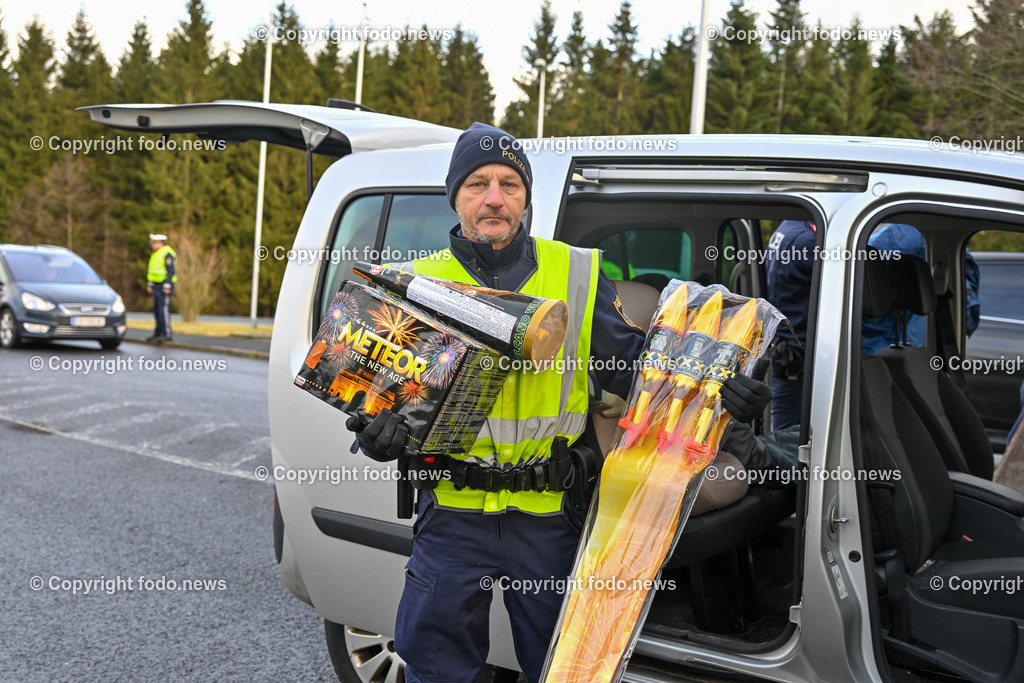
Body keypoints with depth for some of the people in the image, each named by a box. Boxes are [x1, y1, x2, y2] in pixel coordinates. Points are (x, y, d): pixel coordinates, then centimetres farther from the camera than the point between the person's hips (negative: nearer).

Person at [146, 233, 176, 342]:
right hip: (157, 286, 10)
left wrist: (167, 287, -24)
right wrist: (150, 284, 19)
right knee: (157, 310, 10)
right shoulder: (156, 254, 16)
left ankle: (166, 334, -11)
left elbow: (171, 271, -20)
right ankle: (158, 334, 15)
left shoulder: (168, 254, -15)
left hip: (165, 286, -10)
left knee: (164, 310, -12)